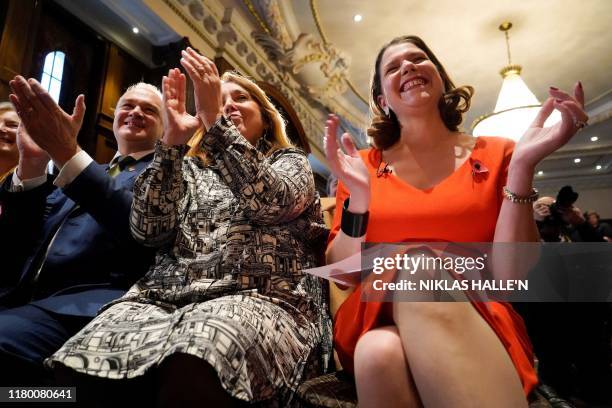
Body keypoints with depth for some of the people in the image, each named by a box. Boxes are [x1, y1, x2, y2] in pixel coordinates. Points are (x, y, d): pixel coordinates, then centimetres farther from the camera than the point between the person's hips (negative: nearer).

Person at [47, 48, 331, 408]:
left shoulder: (291, 161, 16)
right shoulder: (191, 168, 22)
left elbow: (267, 200, -9)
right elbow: (149, 230, 5)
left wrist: (214, 118, -9)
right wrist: (173, 139, 0)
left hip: (260, 299, -3)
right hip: (171, 294, 4)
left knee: (191, 371, -36)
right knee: (88, 363, -26)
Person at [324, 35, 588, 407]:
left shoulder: (494, 154, 4)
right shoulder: (364, 166, 4)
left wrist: (523, 167, -14)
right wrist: (359, 195, -16)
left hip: (476, 323, 2)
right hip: (378, 318, -1)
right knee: (381, 353, -36)